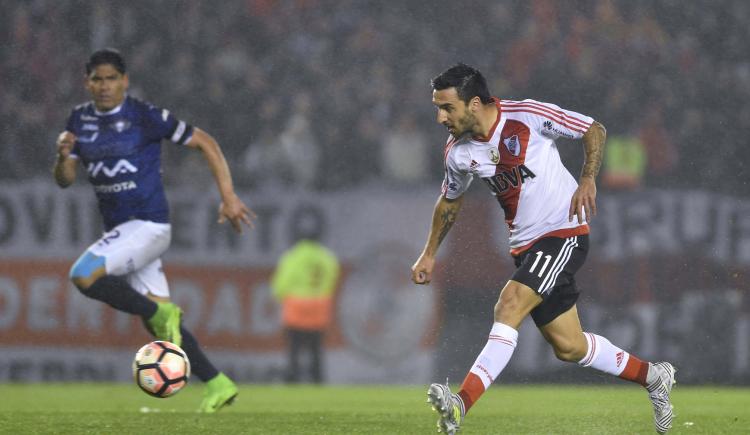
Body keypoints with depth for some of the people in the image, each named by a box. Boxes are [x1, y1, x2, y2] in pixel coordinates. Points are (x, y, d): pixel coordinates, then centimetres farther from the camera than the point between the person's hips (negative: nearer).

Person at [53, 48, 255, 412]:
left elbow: (205, 143, -6)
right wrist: (63, 155, -15)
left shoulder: (145, 117, -11)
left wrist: (228, 197, -11)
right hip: (118, 229, 7)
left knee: (84, 276, -26)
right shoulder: (80, 120, 8)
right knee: (160, 324, 5)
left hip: (148, 225, -7)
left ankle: (161, 313, -11)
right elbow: (65, 180, 8)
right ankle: (217, 384, 14)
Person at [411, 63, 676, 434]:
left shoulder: (528, 115, -16)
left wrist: (588, 179, -17)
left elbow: (594, 130, -5)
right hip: (525, 246, 6)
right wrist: (429, 254, 19)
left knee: (509, 306, -25)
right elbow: (449, 201, 20)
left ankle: (461, 404, -32)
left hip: (565, 233, -6)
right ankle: (652, 377, 29)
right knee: (568, 347, 6)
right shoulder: (458, 153, 0)